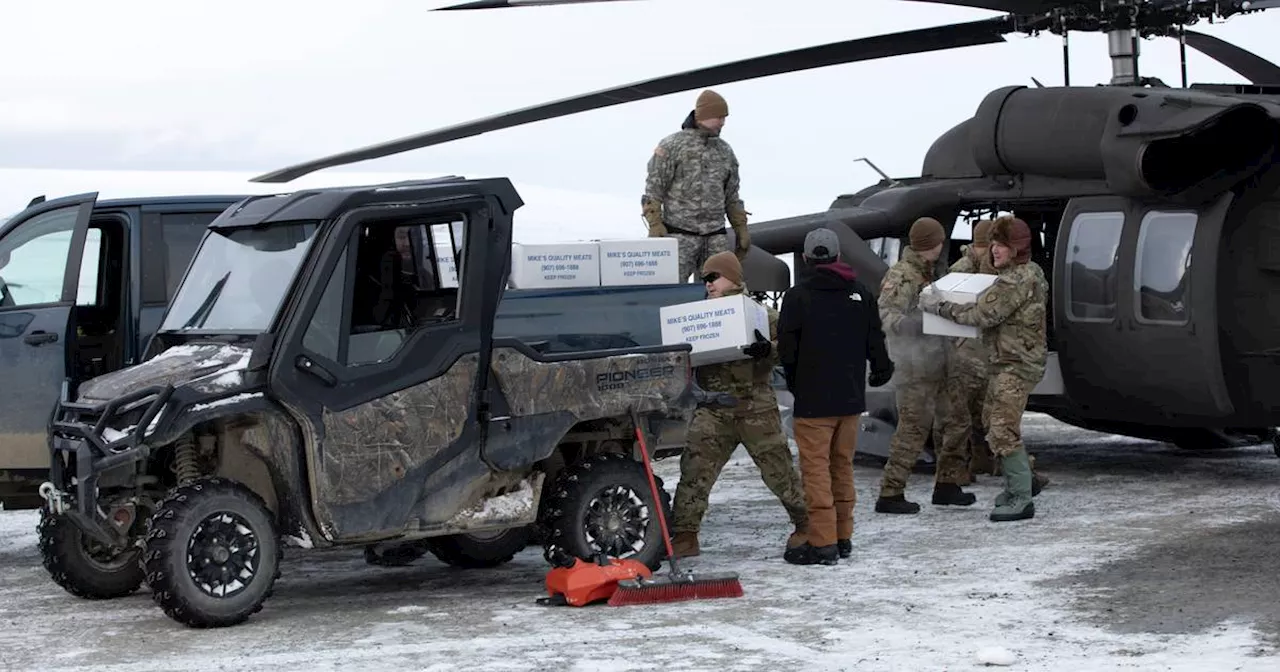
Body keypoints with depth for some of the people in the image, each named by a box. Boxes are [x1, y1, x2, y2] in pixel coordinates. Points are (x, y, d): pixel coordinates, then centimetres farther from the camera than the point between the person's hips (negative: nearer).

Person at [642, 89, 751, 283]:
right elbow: (653, 189, -3)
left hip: (716, 237, 4)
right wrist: (655, 225, -13)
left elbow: (732, 196, 22)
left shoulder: (725, 151, 15)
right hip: (680, 235, -4)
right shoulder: (672, 145, -1)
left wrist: (741, 229, 15)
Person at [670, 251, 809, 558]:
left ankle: (806, 523, 23)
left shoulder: (759, 312, 0)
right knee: (694, 469, -7)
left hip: (756, 408, -3)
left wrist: (768, 350, -28)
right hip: (712, 409, 3)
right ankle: (684, 535, -3)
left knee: (778, 468, 4)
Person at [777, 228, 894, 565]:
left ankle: (822, 542, -7)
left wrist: (793, 380, 10)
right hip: (852, 397, 5)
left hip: (813, 398, -5)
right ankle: (843, 537, 19)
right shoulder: (862, 294, 5)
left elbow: (787, 348, -8)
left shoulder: (797, 296, -10)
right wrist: (882, 370, 29)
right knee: (842, 465, 15)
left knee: (816, 468, -3)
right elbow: (875, 341, 9)